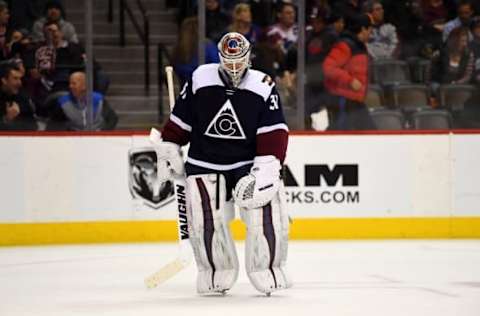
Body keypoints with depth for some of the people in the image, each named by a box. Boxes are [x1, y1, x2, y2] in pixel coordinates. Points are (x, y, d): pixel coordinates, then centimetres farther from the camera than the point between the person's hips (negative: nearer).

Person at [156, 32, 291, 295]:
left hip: (249, 162, -1)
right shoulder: (199, 81, -5)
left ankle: (266, 271, -1)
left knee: (266, 212, -16)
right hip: (205, 163, 1)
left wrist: (266, 167, -22)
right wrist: (169, 152, 9)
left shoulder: (264, 87, -7)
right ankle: (217, 273, 9)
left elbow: (274, 133, -11)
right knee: (206, 220, -10)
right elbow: (179, 120, 6)